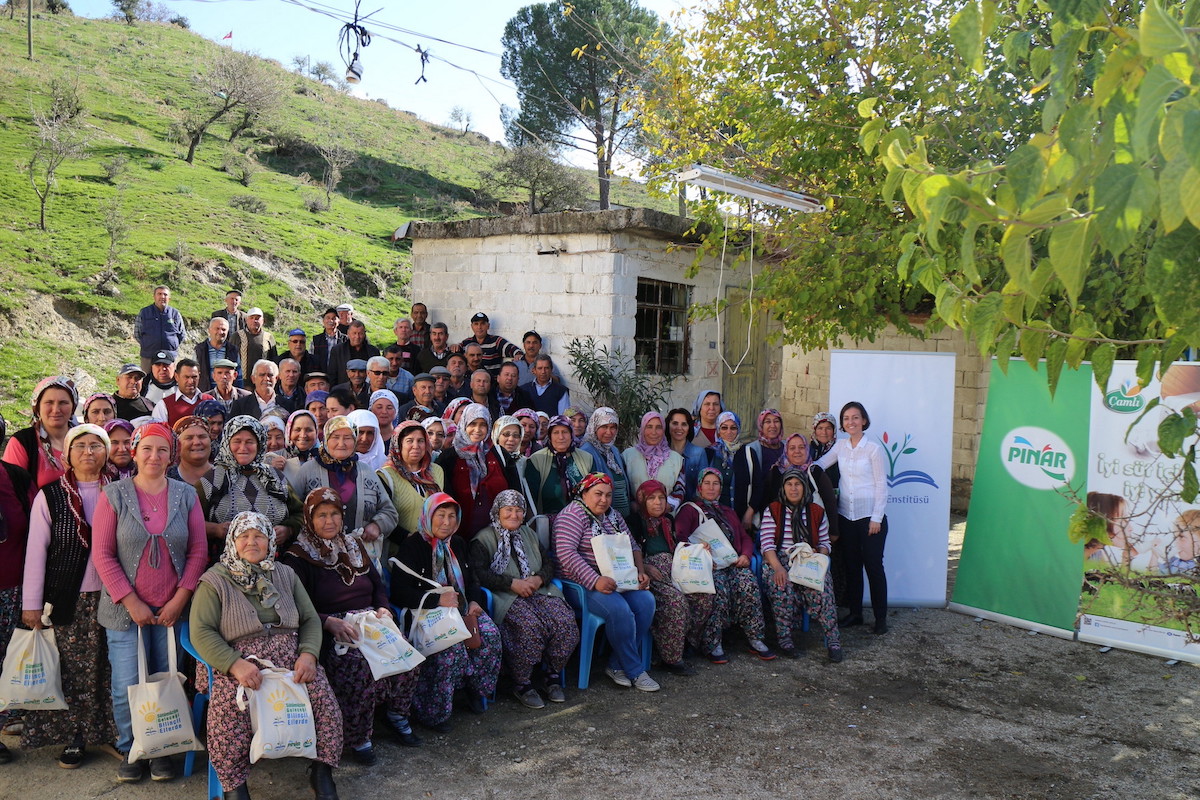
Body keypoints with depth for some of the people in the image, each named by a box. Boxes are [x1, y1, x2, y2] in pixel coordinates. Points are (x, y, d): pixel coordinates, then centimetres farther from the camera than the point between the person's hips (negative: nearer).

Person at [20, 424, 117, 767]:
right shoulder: (50, 496, 0)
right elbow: (36, 551, -1)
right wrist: (31, 604, -4)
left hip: (110, 597, 1)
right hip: (67, 599, -1)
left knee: (107, 669, 4)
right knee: (70, 670, 2)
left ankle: (109, 732, 19)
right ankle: (73, 738, 16)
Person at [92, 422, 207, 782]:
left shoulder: (186, 495, 3)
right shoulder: (114, 495, -2)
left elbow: (198, 551, 3)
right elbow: (102, 554, -4)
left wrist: (179, 600, -5)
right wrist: (132, 603, -9)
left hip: (172, 608, 1)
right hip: (126, 608, -1)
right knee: (127, 687, 1)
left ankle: (161, 750, 23)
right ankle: (130, 750, 23)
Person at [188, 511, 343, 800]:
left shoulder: (285, 574, 18)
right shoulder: (214, 581, 5)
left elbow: (310, 619, 14)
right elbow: (201, 632, -6)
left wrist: (308, 654, -8)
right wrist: (235, 665, -21)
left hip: (289, 658, 3)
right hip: (236, 661, -3)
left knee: (321, 691, -24)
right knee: (229, 701, -34)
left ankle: (322, 772, -6)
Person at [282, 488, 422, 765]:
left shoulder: (354, 546, 19)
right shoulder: (298, 558, 0)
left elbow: (378, 585, 21)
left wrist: (383, 608, 1)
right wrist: (330, 622, -23)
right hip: (330, 632, -5)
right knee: (361, 666, -34)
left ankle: (397, 714, 3)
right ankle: (357, 738, -15)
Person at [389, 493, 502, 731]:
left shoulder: (458, 544, 17)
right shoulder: (411, 546, -4)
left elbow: (471, 581, 25)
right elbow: (399, 592, -11)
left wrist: (474, 601, 1)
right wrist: (438, 600, -21)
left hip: (460, 609, 6)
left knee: (490, 634, -21)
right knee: (452, 646, -33)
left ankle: (475, 687, 2)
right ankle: (432, 712, -20)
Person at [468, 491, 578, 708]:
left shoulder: (529, 534, 23)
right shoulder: (483, 539, 3)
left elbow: (549, 564, 19)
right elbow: (479, 573, -11)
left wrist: (539, 578, -4)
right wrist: (512, 583, -17)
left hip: (537, 591, 6)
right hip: (506, 597, -5)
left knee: (565, 620, -22)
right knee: (530, 625, -34)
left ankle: (551, 675, -3)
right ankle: (521, 684, -16)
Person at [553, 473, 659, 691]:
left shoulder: (612, 516, 17)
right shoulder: (573, 515, -8)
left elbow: (633, 546, 20)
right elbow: (566, 553, -21)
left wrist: (640, 572, 0)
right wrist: (595, 581, -29)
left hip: (615, 580, 8)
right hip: (582, 583, -8)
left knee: (646, 601, -17)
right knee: (620, 609, -30)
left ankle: (617, 665, -7)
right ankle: (635, 671, -12)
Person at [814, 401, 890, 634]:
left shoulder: (873, 449, -7)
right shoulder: (840, 446, 6)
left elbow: (881, 485, -6)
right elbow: (820, 464, 7)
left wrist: (876, 518, -10)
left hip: (870, 516, -5)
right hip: (846, 515, 5)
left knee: (873, 565, -1)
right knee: (851, 565, 10)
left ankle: (881, 617, 10)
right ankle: (855, 613, 21)